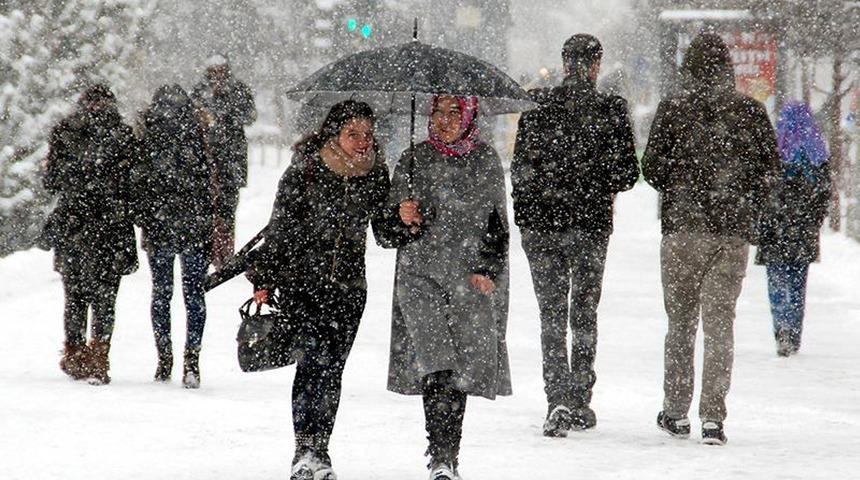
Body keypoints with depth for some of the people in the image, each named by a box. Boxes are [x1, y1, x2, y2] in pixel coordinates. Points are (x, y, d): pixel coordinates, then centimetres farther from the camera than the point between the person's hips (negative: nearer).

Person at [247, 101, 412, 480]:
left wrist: (404, 221, -14)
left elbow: (385, 234, 8)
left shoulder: (375, 176, 2)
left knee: (332, 369, 5)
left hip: (349, 286, 4)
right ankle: (306, 449, -16)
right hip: (302, 281, -4)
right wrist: (264, 280, -3)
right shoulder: (304, 171, -9)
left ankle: (318, 449, 15)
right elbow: (279, 228, -3)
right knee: (312, 360, -15)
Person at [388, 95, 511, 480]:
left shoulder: (486, 161, 8)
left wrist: (488, 271, 1)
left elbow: (497, 223, 12)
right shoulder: (415, 160, 6)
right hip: (422, 275, -1)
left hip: (471, 279, 1)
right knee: (436, 366, -15)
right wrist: (403, 214, -12)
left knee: (462, 369, -1)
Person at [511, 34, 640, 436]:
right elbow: (628, 173, -4)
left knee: (552, 312, 5)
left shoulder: (538, 106, -6)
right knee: (584, 311, 14)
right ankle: (580, 402, 18)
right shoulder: (611, 110, -7)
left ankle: (558, 398, -11)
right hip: (592, 224, 0)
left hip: (542, 223, 0)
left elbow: (521, 167, -3)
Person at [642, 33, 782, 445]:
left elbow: (652, 167, -4)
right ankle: (713, 417, -5)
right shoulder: (750, 111, 1)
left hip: (684, 226, -1)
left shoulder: (673, 110, -3)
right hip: (735, 230, 1)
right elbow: (771, 167, 2)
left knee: (681, 320, 11)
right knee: (720, 320, 3)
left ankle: (675, 412, 13)